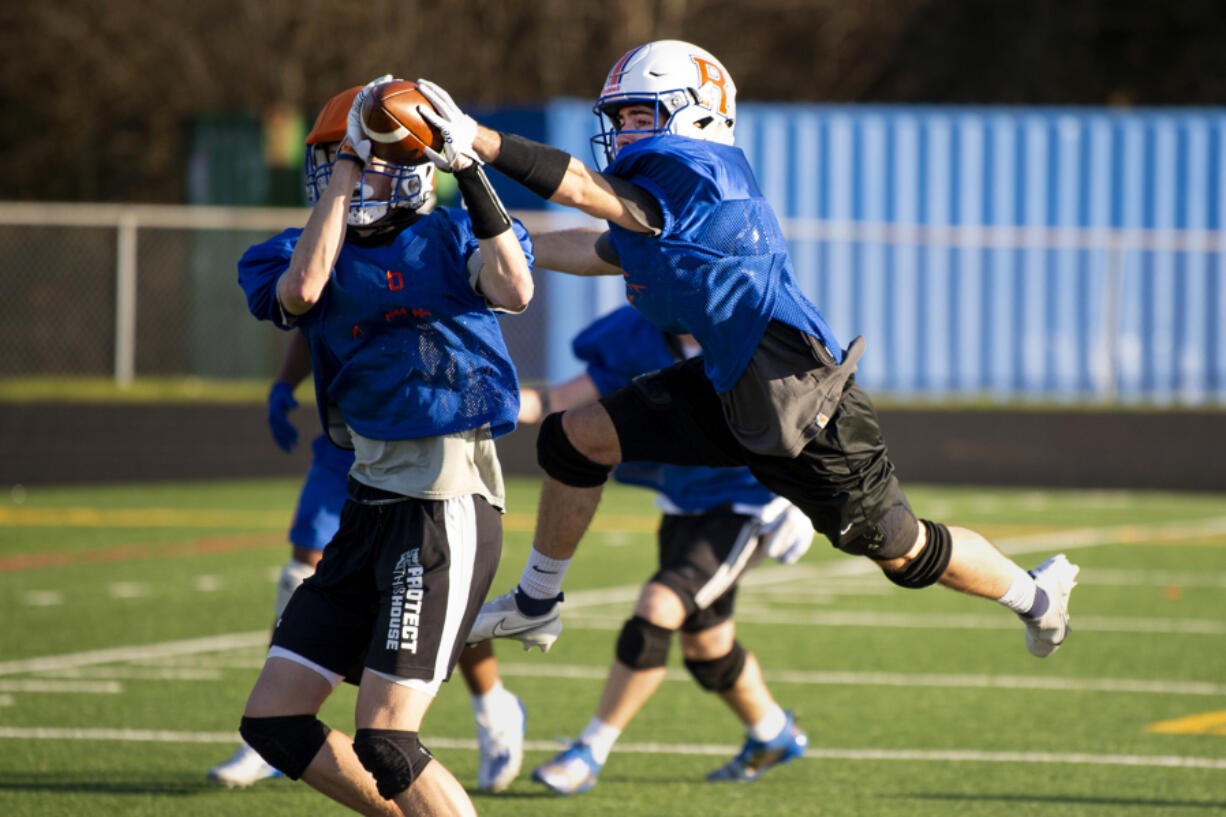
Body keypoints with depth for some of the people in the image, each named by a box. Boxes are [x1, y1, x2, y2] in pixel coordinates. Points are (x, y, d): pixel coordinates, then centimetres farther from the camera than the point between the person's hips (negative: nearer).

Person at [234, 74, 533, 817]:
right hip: (372, 505, 6)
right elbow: (301, 289, -16)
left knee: (384, 742, -11)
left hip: (448, 506, -6)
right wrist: (342, 175, -10)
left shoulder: (450, 240, -1)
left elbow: (514, 291, -21)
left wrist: (472, 174, -19)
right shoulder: (302, 254, 8)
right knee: (273, 721, 8)